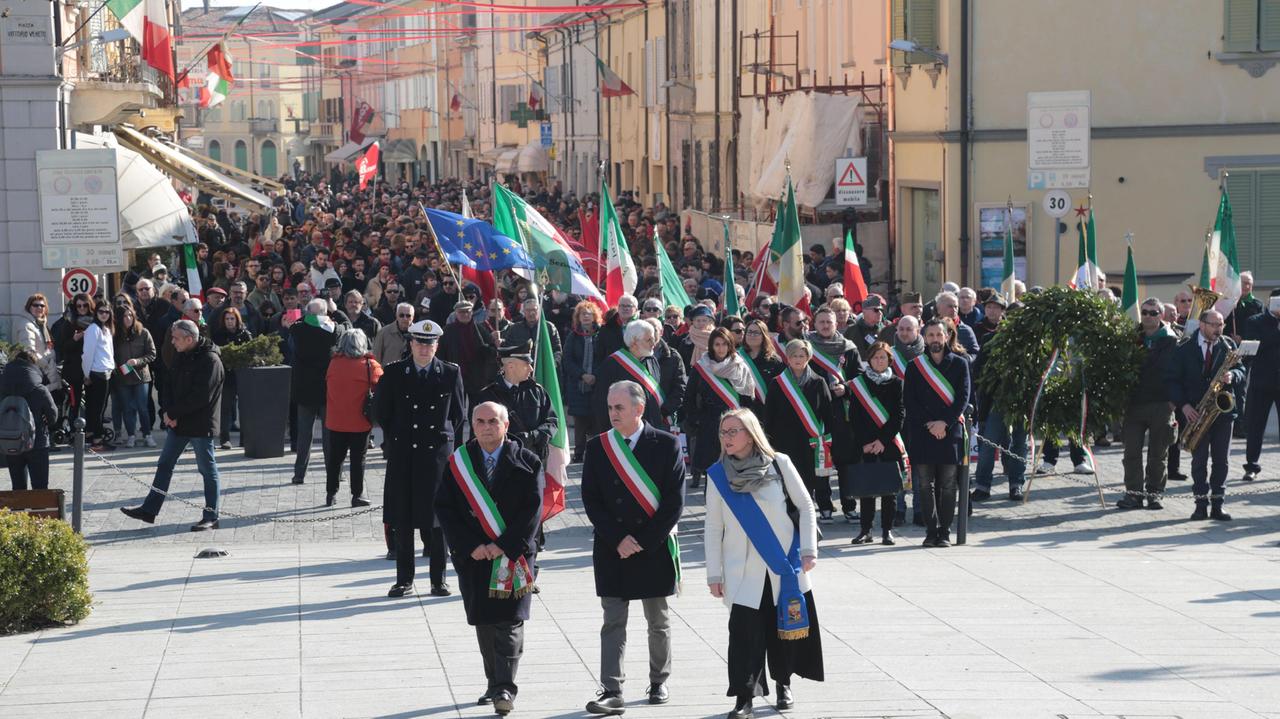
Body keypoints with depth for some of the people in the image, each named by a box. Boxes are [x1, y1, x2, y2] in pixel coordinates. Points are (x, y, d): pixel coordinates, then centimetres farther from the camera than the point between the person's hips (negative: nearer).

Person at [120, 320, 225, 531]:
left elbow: (201, 397, -23)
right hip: (178, 423, 9)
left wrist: (172, 413, -17)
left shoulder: (210, 361, -18)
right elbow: (171, 386, 13)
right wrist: (166, 411, -6)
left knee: (207, 470, 1)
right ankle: (149, 510, 17)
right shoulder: (181, 358, 9)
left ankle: (211, 517, 8)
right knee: (164, 465, 11)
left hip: (200, 425, -9)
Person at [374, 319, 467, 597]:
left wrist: (445, 441, 6)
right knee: (402, 519, 2)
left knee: (438, 517, 1)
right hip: (402, 455, 1)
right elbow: (381, 411, 11)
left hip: (438, 452, -1)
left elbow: (459, 415, 10)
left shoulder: (451, 373, 3)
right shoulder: (393, 373, 3)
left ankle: (438, 580, 8)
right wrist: (396, 440, 9)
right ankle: (404, 579, 10)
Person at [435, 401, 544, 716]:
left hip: (513, 555, -2)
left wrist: (503, 546, -13)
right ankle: (495, 684, 18)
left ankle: (504, 689, -10)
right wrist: (471, 547, -10)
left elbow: (532, 509, -6)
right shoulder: (458, 463, 4)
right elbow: (444, 508, 0)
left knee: (510, 622, -8)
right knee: (484, 622, 7)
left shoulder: (526, 462, -1)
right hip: (473, 557, 2)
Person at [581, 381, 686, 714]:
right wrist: (617, 540, -10)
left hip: (655, 547, -1)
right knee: (613, 623, -3)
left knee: (658, 622, 12)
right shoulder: (597, 447, 2)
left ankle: (658, 683, 27)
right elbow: (591, 500, 1)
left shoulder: (666, 445, -4)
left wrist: (644, 542, -12)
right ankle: (612, 692, -6)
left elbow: (674, 501, -7)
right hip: (611, 549, 1)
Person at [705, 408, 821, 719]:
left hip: (785, 565, 0)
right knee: (744, 632, -8)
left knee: (786, 626, 8)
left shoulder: (778, 464, -4)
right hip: (743, 573, 0)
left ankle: (783, 684, 27)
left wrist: (808, 549, -3)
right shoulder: (718, 475, 0)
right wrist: (714, 574, 2)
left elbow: (805, 506, 3)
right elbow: (712, 528, 4)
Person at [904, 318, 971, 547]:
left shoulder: (959, 363, 8)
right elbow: (909, 401, 2)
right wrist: (929, 424, -9)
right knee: (926, 484, -1)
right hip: (922, 432, 1)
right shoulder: (914, 366, 9)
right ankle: (932, 530, 5)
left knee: (948, 485, -1)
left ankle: (945, 532, 4)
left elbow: (963, 398, 1)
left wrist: (945, 423, -11)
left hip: (950, 431, -1)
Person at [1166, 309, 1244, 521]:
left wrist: (1232, 375, -17)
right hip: (1196, 413, -2)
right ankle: (1201, 503, 5)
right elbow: (1171, 379, 0)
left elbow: (1241, 369, 8)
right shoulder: (1184, 349, -1)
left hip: (1223, 409, 2)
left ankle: (1217, 504, 6)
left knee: (1221, 460, 2)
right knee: (1199, 459, 0)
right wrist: (1183, 405, -11)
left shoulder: (1228, 345, 6)